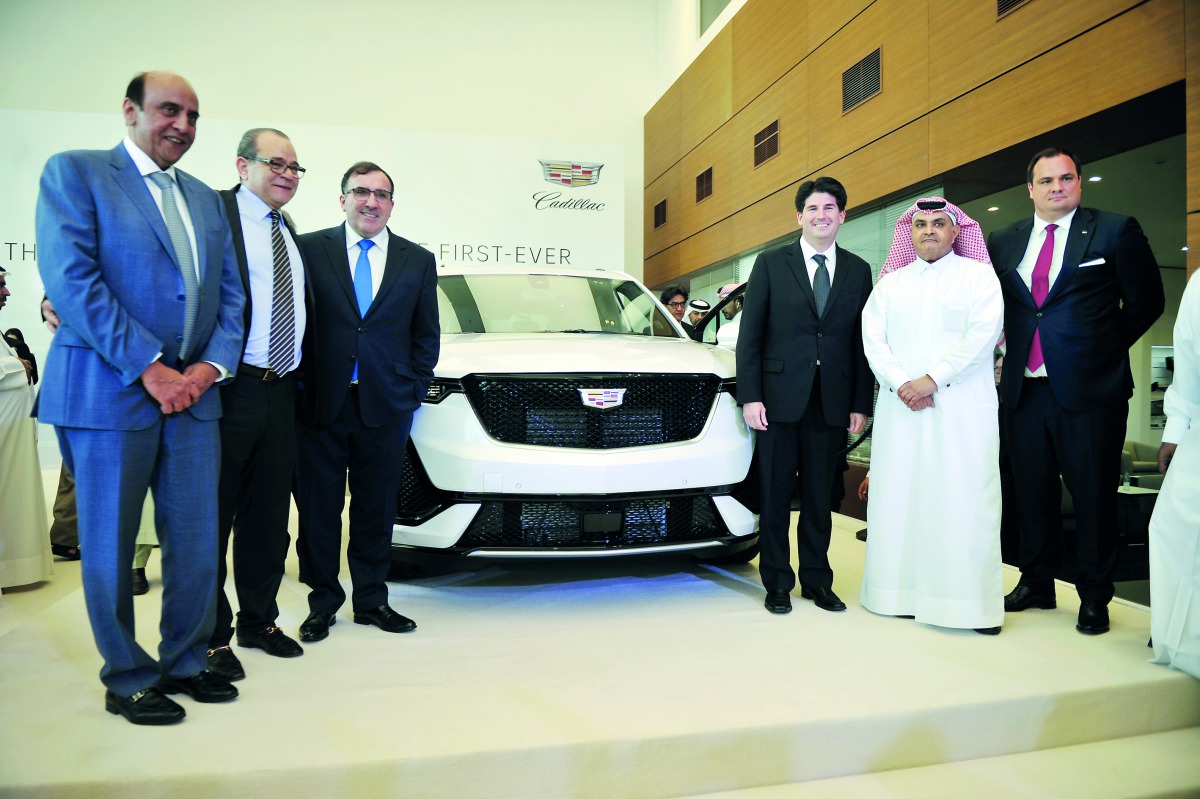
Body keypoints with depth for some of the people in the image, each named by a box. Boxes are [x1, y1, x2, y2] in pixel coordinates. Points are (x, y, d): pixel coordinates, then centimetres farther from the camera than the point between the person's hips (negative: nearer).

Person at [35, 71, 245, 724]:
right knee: (110, 545, 5)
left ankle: (185, 662, 24)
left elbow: (229, 294, 14)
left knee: (197, 539, 8)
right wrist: (148, 367, -16)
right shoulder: (74, 172, 0)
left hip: (193, 393, 5)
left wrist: (212, 364, -3)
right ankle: (126, 677, 21)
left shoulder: (205, 199, 18)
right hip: (107, 391, -5)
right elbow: (72, 280, -11)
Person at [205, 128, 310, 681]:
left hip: (280, 392, 7)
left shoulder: (288, 232, 18)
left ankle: (258, 620, 30)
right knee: (213, 516, 4)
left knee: (268, 516, 15)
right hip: (229, 389, -7)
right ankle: (212, 636, 17)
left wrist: (296, 376, 12)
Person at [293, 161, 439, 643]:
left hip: (385, 406, 1)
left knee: (376, 511, 10)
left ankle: (371, 601, 25)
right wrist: (298, 385, -2)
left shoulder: (418, 261, 9)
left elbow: (426, 336, 11)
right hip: (320, 404, -1)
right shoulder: (309, 250, 3)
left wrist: (413, 391, 4)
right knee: (319, 509, 8)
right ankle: (323, 602, 23)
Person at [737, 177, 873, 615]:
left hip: (832, 402, 2)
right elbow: (750, 334, -1)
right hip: (779, 397, -2)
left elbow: (862, 342, 8)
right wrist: (750, 396, -8)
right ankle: (777, 582, 18)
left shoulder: (858, 271, 10)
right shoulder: (771, 264, 3)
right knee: (776, 493, 5)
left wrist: (861, 404, 3)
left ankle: (816, 580, 23)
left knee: (819, 495, 10)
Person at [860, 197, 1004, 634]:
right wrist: (901, 384, -10)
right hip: (900, 408, 3)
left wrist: (932, 380, -14)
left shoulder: (978, 276, 7)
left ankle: (972, 603, 0)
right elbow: (873, 338, 6)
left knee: (963, 500, -6)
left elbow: (982, 334, -7)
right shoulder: (890, 283, 17)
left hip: (962, 407, -3)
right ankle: (902, 593, 8)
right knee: (899, 497, 1)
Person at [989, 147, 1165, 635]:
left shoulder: (1116, 231, 1)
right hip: (1024, 388, 4)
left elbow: (1147, 300, 5)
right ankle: (1036, 584, 26)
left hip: (1090, 389, -3)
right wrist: (1015, 344, 10)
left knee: (1094, 494, 3)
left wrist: (1107, 348, 4)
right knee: (1032, 493, 12)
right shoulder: (1003, 242, 11)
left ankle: (1095, 597, 16)